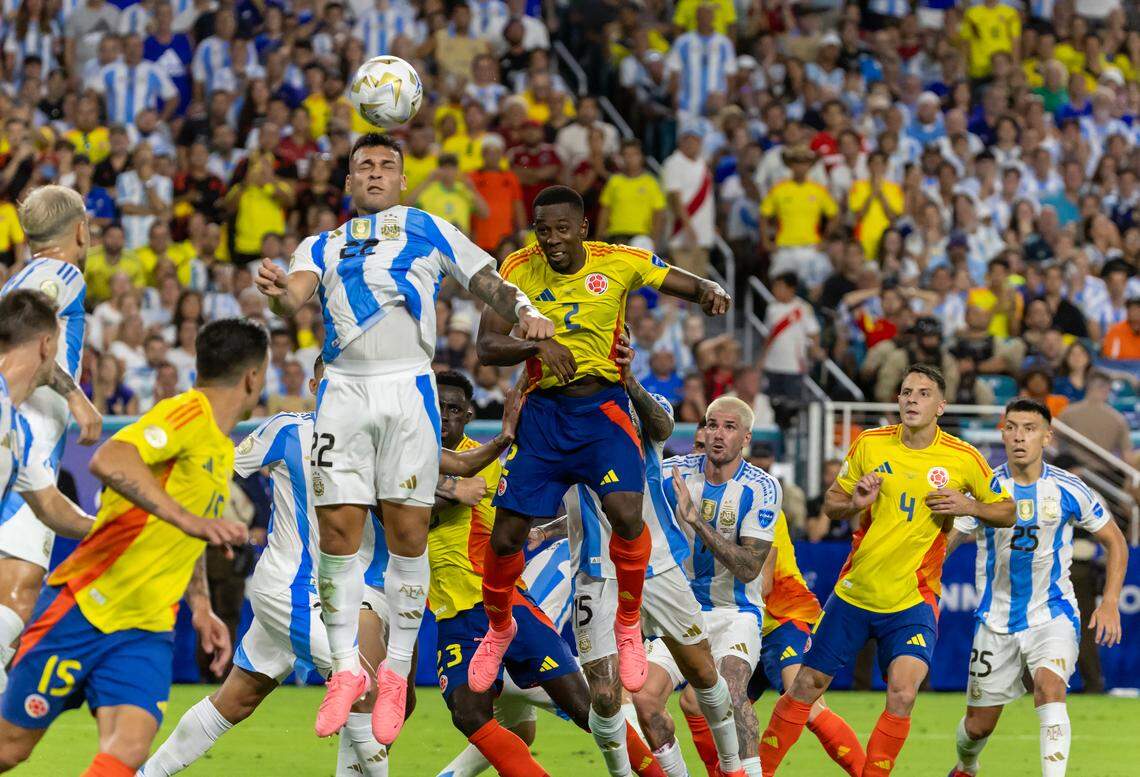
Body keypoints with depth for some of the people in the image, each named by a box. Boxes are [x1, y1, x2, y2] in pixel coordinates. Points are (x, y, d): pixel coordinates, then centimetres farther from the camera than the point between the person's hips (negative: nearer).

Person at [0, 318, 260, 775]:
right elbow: (108, 461, -32)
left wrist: (201, 608, 19)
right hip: (85, 607, -7)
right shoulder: (189, 414, -13)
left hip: (146, 631, 7)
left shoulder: (223, 453, 15)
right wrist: (188, 519, -39)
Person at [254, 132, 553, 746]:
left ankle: (396, 672, 5)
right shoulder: (321, 246, 20)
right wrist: (279, 292, -24)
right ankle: (347, 668, 5)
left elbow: (487, 281, 15)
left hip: (408, 386, -1)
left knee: (407, 533, -5)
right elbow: (298, 293, 1)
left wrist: (525, 311, -7)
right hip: (344, 390, 1)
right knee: (337, 530, -5)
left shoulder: (429, 231, 18)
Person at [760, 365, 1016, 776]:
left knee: (902, 692, -23)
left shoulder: (964, 459, -5)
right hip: (854, 591, 2)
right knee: (806, 685, 7)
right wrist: (854, 503, -14)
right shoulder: (870, 444, -1)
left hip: (914, 600, -2)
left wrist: (968, 506, -15)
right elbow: (831, 504, 9)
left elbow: (1007, 511, 5)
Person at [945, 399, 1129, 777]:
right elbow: (942, 542, -9)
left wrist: (1110, 603, -4)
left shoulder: (1069, 490, -7)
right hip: (996, 621, 1)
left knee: (1049, 688, -30)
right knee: (979, 725, 10)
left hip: (1053, 614, -1)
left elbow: (1114, 541, 6)